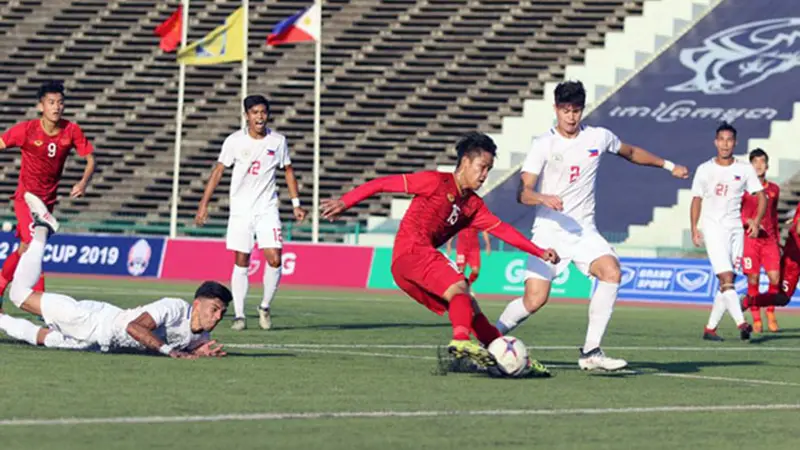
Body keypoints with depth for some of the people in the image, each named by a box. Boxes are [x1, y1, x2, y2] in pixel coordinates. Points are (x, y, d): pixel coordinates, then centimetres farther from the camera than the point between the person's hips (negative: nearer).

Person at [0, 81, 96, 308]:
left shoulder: (72, 131, -8)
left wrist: (84, 182, -17)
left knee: (25, 249, 12)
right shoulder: (26, 130, -16)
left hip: (48, 199, 4)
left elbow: (90, 157, 0)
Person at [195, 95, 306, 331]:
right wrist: (204, 204, -2)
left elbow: (288, 171, 12)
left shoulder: (278, 141, 0)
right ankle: (239, 314, 5)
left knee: (274, 260, -11)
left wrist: (296, 204, 9)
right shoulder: (234, 141, -3)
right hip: (240, 210, 0)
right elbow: (218, 171, 2)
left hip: (267, 209, 1)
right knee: (241, 262, -1)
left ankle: (265, 307, 9)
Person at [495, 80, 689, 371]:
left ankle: (591, 352, -20)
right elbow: (523, 193, -13)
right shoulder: (543, 145, -6)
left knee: (611, 271, -25)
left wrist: (668, 165, 30)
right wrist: (544, 198, -34)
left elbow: (631, 153, 26)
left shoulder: (599, 138, 5)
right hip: (549, 231, -3)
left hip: (584, 230, 3)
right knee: (534, 300, -15)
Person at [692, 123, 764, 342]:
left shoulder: (745, 170, 5)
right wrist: (694, 228, -2)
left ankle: (710, 328, 13)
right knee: (726, 278, -18)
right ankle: (741, 323, -29)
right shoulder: (705, 170, 3)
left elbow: (761, 197, 7)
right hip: (713, 227, -3)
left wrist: (756, 221, -9)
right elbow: (697, 200, 8)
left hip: (735, 228, 3)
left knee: (727, 283, 4)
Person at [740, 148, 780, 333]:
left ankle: (770, 312, 13)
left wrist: (777, 238, 21)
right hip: (749, 239, -3)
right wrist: (749, 222, -15)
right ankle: (756, 318, 7)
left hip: (769, 239, 3)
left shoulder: (774, 189, 13)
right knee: (753, 279, -4)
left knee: (775, 277, -8)